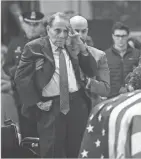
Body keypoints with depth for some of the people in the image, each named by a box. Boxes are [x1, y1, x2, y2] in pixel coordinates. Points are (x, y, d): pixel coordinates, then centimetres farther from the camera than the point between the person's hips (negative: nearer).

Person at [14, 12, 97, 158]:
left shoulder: (72, 47, 9)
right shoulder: (34, 48, -5)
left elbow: (91, 72, 7)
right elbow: (21, 78, -5)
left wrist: (82, 48, -6)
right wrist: (36, 102, -10)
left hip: (77, 104, 4)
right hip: (50, 106, -4)